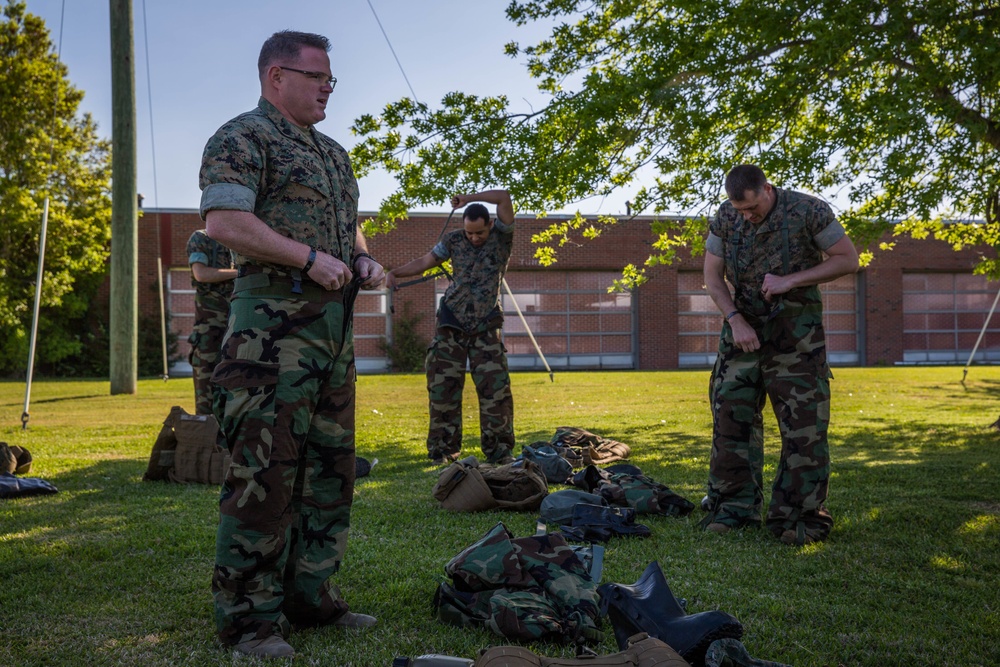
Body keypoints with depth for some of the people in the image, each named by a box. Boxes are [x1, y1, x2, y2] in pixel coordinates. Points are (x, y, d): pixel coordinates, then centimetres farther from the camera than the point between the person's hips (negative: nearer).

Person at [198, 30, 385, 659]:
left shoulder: (334, 153, 23)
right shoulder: (241, 138, -3)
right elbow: (224, 220, -16)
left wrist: (364, 259, 9)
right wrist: (309, 258, -19)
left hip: (336, 321, 9)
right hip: (275, 321, -9)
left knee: (330, 465, 11)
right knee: (264, 467, -9)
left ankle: (311, 595, 21)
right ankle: (249, 616, 0)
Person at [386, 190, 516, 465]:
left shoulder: (501, 237, -3)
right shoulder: (453, 240, 4)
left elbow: (504, 196, -16)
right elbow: (426, 261, 11)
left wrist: (468, 198, -10)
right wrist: (395, 273, -2)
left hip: (485, 328, -2)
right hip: (451, 326, 2)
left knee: (496, 389, -6)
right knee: (442, 388, 1)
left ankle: (498, 451, 4)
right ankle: (443, 451, 10)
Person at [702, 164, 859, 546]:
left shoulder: (808, 211, -11)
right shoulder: (725, 219, -1)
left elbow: (848, 260, -7)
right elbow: (712, 277, 5)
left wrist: (791, 280, -17)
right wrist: (735, 320, -10)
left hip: (796, 331, -3)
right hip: (744, 327, 3)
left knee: (803, 425, -3)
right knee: (731, 415, 2)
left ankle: (800, 516, 6)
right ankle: (733, 508, 13)